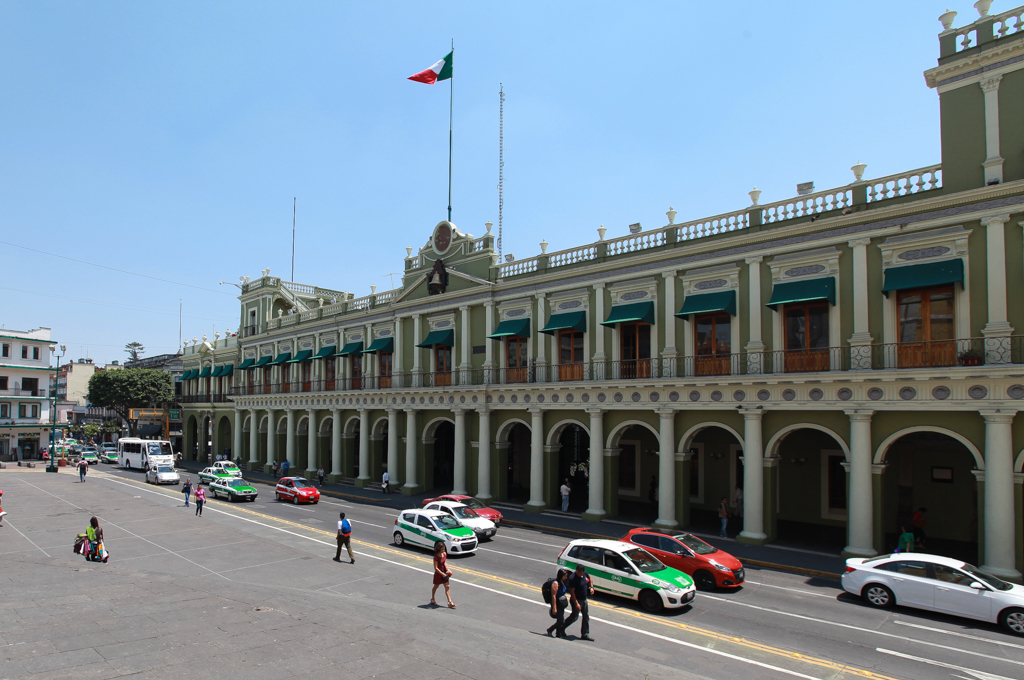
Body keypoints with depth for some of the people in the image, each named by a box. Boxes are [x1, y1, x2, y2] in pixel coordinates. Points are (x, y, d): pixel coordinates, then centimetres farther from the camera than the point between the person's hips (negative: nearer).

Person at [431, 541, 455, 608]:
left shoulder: (444, 554, -3)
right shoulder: (436, 557, -24)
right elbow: (436, 568, -23)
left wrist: (447, 569, -3)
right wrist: (442, 574, -21)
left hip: (444, 573, 6)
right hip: (438, 573, -6)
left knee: (447, 586, 0)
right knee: (436, 586, 15)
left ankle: (450, 602, 0)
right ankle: (432, 599, 38)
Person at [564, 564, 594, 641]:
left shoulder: (585, 574, -4)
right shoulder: (572, 578, -26)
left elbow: (589, 579, 19)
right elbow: (572, 592, -25)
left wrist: (591, 587, 3)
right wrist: (576, 603, -27)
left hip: (584, 600, 8)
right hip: (576, 600, -7)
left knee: (586, 616, 9)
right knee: (574, 616, 1)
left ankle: (585, 634, 17)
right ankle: (561, 628, 21)